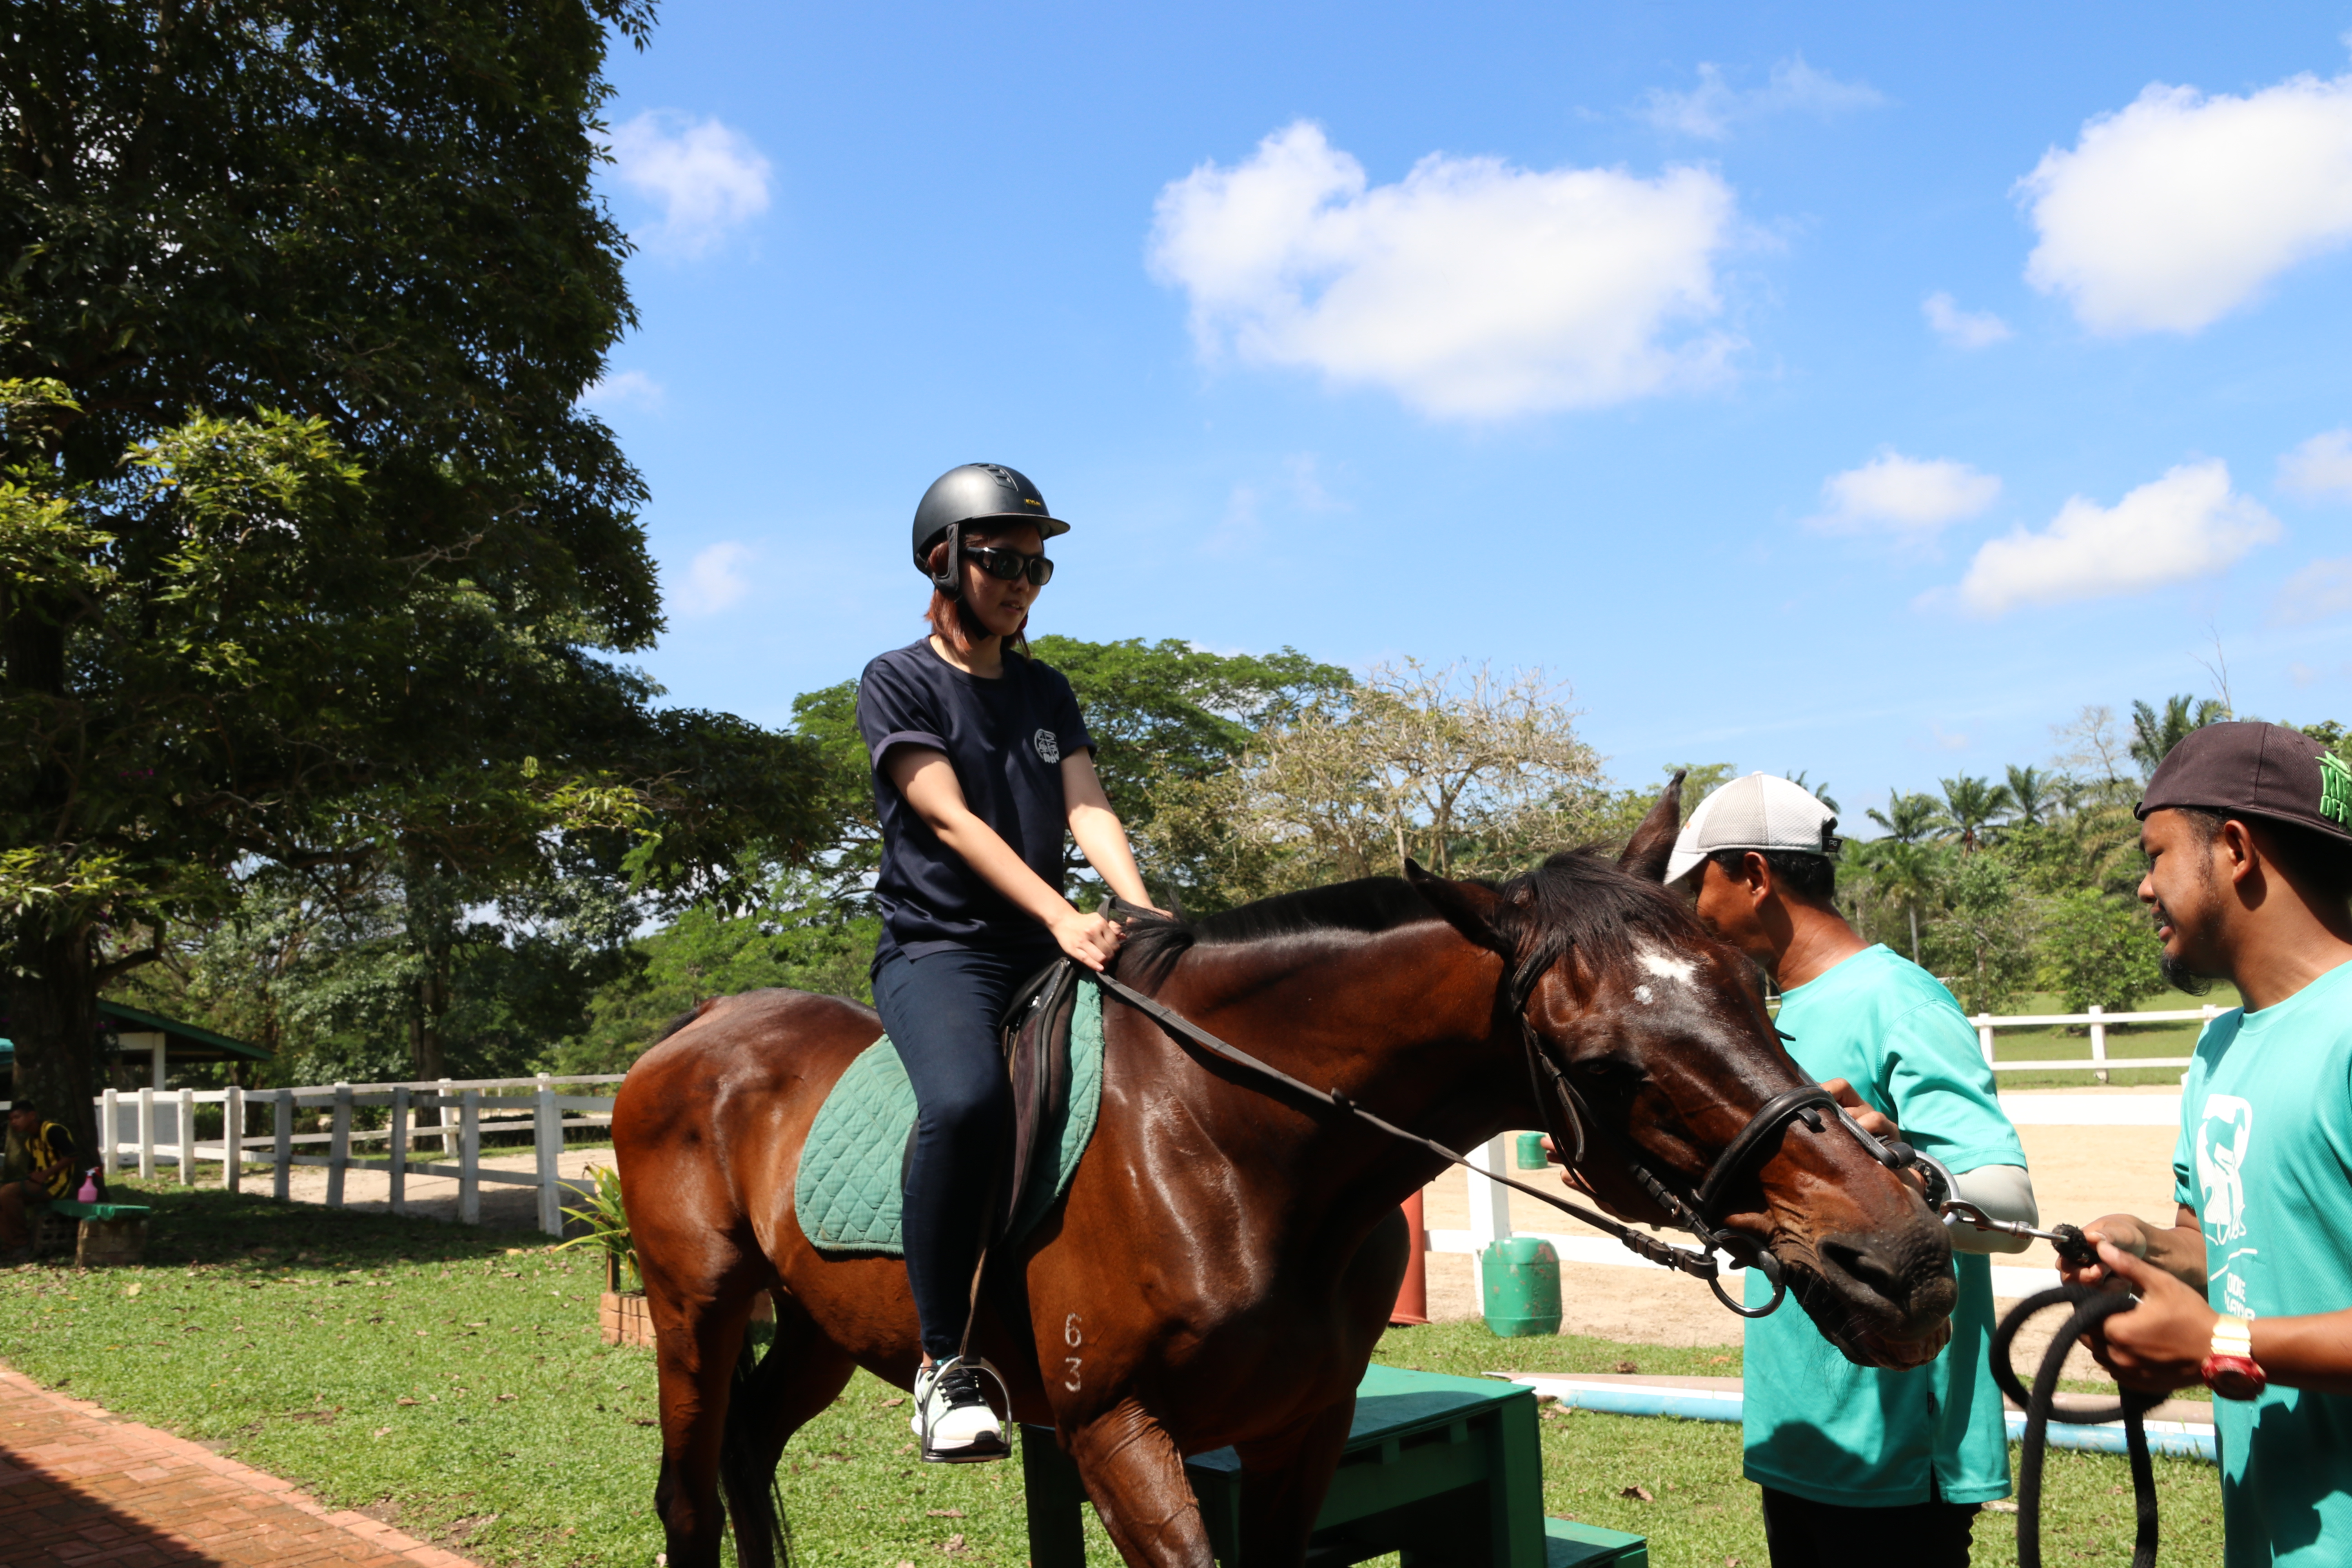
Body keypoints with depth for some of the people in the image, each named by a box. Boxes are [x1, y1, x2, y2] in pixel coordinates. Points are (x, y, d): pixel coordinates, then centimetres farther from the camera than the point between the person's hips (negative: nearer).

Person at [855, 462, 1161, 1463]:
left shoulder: (1047, 693, 18)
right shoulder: (897, 684, 1)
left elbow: (1087, 809, 5)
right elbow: (952, 819, -13)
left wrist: (1137, 906, -16)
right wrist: (1063, 916, -26)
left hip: (1048, 954, 6)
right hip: (937, 949, -6)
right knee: (966, 1100, -36)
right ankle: (944, 1362, -23)